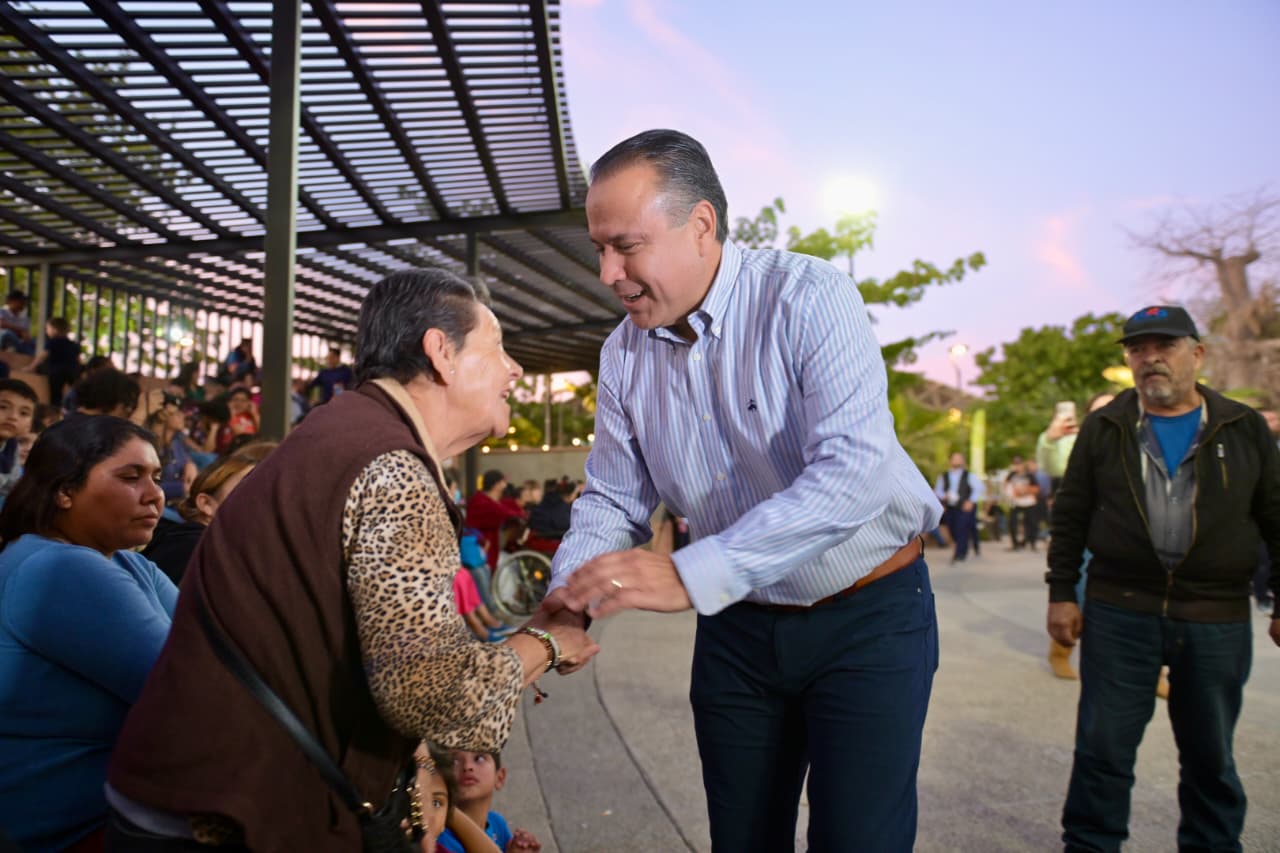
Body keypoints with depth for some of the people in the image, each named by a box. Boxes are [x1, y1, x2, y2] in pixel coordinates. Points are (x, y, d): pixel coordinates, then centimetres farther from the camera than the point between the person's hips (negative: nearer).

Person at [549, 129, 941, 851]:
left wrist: (691, 576, -38)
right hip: (737, 625, 5)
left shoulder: (810, 297, -20)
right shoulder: (624, 355, -1)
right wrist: (564, 607, -14)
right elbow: (613, 501, 4)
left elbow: (853, 472, -32)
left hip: (868, 613, -4)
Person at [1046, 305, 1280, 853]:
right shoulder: (1103, 428, 4)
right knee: (1103, 749, 5)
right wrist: (1061, 593, 1)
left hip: (1218, 621, 1)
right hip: (1119, 613, 0)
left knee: (1211, 756, 14)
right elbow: (1070, 516, 5)